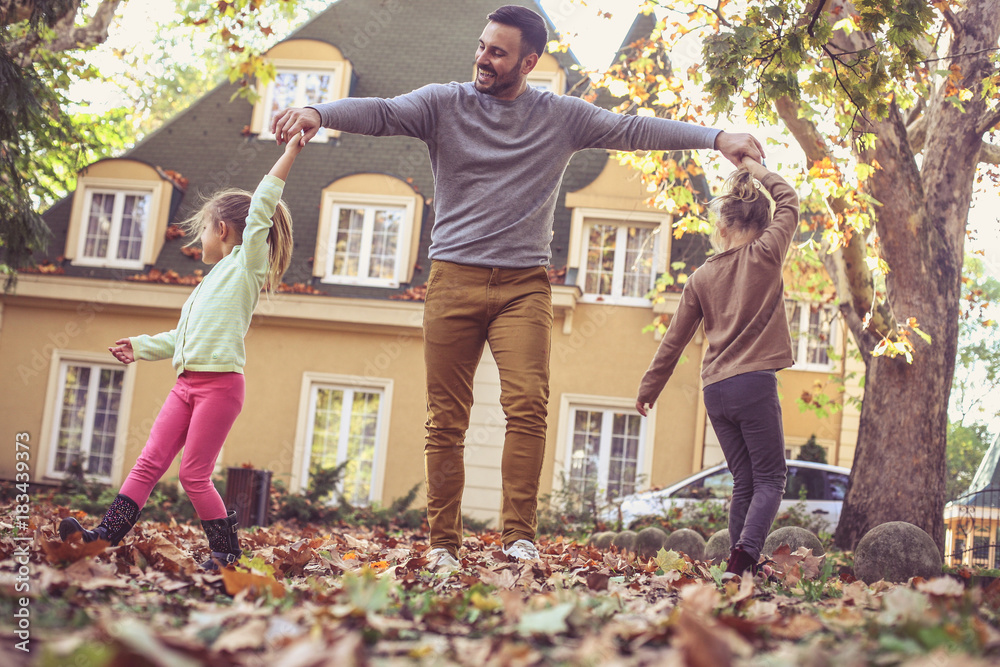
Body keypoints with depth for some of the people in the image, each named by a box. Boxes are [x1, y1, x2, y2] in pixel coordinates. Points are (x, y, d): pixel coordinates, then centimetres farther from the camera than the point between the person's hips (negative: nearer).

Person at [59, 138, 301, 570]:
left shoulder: (246, 265, -1)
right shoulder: (215, 278, 26)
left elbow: (260, 209, -13)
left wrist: (289, 155, -17)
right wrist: (141, 347, 31)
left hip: (219, 384, -8)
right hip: (186, 384, 8)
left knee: (193, 474, -7)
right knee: (150, 462, 2)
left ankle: (227, 552, 4)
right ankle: (106, 536, 0)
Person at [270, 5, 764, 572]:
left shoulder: (562, 117, 7)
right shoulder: (444, 104, 5)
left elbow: (634, 130, 2)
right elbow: (379, 113, -9)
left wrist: (716, 138, -7)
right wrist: (318, 112, -28)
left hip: (524, 284, 0)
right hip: (454, 277, 0)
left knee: (529, 406, -16)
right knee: (447, 420, 0)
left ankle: (520, 537, -10)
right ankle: (444, 545, 7)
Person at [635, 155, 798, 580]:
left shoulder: (701, 277, 9)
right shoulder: (766, 255, -1)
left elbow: (674, 340, 13)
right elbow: (789, 202, 14)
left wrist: (649, 388, 21)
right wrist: (760, 172, 26)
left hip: (715, 390, 4)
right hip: (754, 384, -4)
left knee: (744, 482, 11)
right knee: (770, 479, 0)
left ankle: (739, 560, 5)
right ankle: (746, 550, -21)